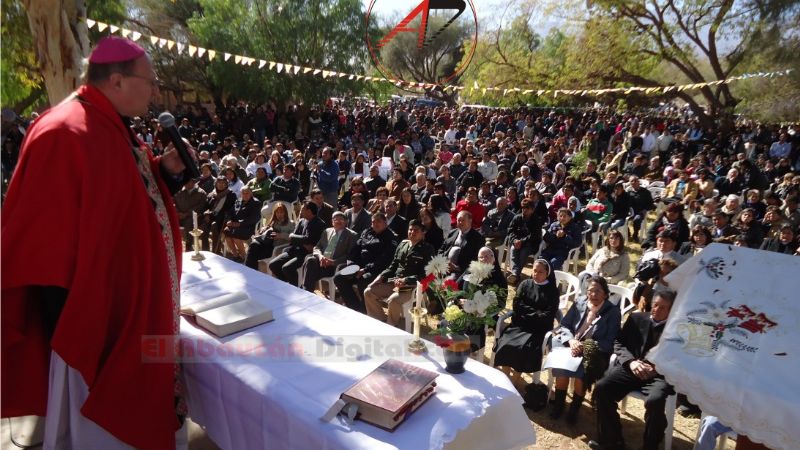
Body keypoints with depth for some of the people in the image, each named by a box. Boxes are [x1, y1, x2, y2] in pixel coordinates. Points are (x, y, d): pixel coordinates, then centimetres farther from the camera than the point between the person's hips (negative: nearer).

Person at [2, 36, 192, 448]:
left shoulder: (115, 130, 9)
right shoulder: (64, 134, -21)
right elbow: (47, 244, -23)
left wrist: (168, 170, -1)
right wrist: (70, 330, -20)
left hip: (134, 304, 9)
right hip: (95, 313, -9)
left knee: (133, 412, 24)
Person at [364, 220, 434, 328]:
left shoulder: (427, 249, -2)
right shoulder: (402, 244, 16)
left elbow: (425, 274, -11)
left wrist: (405, 280, -23)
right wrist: (381, 276, 1)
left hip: (412, 286, -7)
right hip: (394, 282, 7)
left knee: (393, 300, -33)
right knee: (368, 292, -6)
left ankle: (392, 327, -8)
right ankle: (382, 321, 6)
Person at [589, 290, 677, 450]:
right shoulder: (637, 318, 16)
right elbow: (619, 342, 12)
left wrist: (657, 368, -15)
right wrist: (630, 361, -7)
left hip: (660, 373, -3)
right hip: (632, 367, 3)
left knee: (654, 400, -34)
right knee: (601, 388, -20)